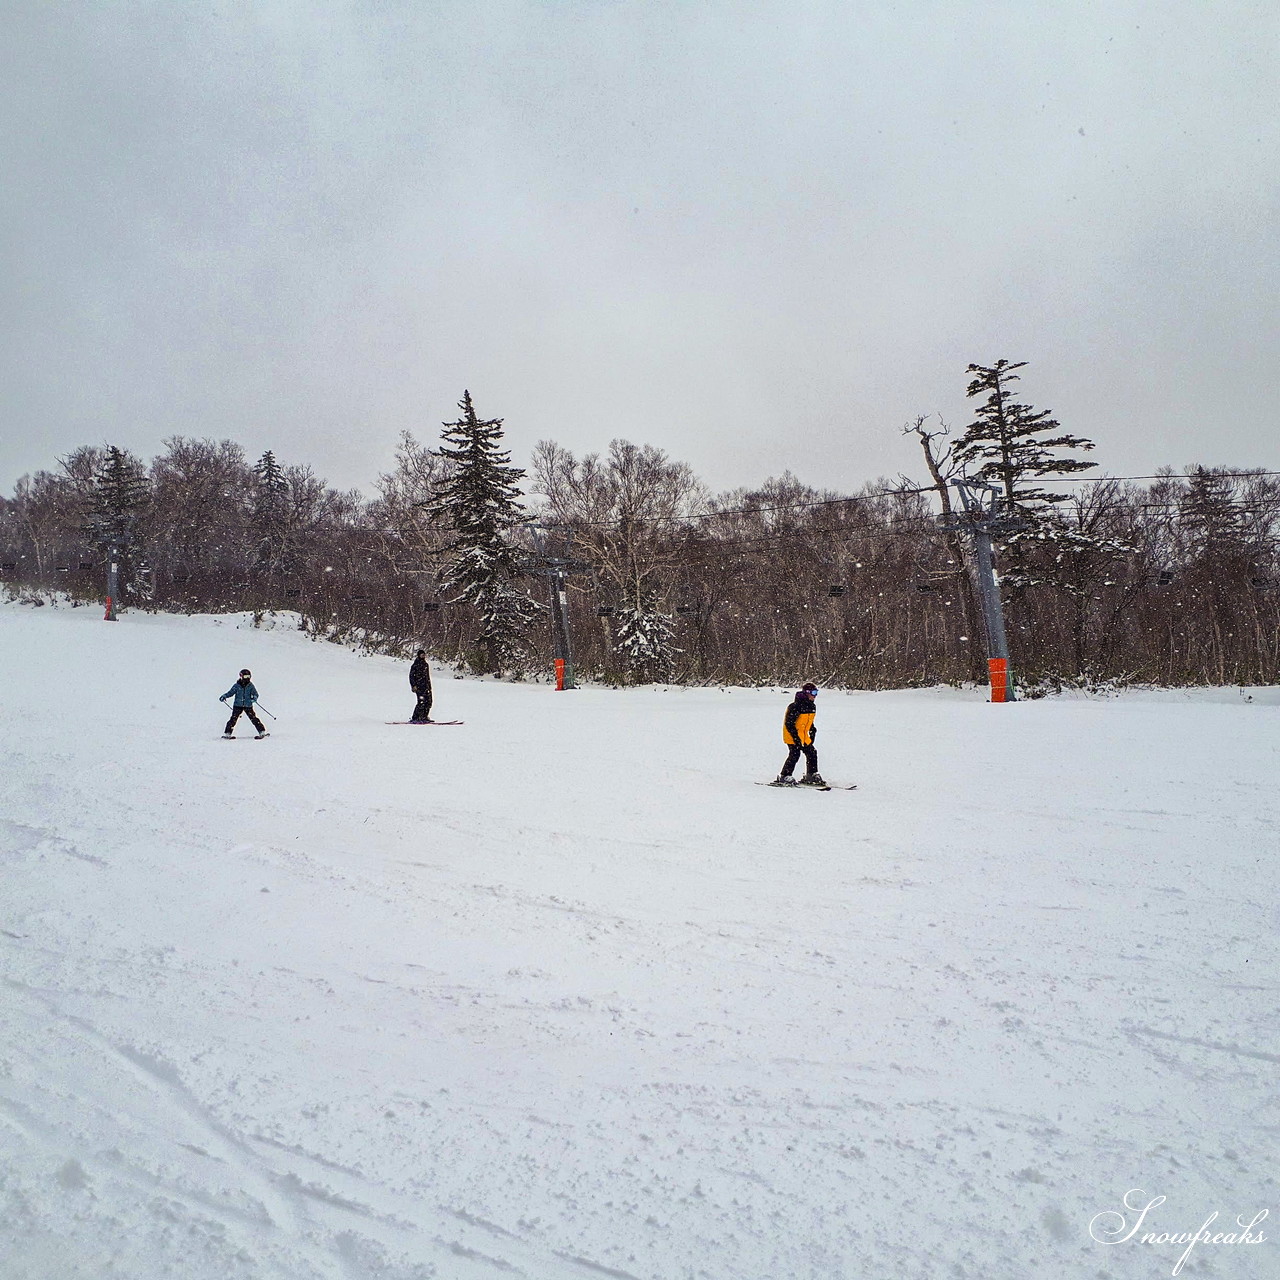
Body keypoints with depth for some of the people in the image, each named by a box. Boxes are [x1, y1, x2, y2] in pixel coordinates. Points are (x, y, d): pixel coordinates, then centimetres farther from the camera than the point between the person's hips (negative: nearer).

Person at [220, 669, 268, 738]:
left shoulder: (250, 686, 2)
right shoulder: (237, 686, 0)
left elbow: (255, 694, 1)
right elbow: (230, 692, 9)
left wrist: (254, 698, -21)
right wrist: (224, 696, -6)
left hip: (248, 706, 0)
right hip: (238, 705, 0)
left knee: (254, 718, -6)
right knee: (233, 719, -7)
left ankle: (262, 732, -1)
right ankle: (227, 733, 2)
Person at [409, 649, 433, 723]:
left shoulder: (425, 664, 18)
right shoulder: (416, 664, -4)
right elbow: (411, 675, -6)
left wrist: (429, 686, 23)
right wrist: (413, 685, -14)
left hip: (426, 686, 8)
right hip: (419, 686, -8)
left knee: (428, 702, 3)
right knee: (421, 702, -15)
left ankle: (424, 717, 13)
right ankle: (414, 718, -12)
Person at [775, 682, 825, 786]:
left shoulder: (812, 706, 7)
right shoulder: (796, 706, -22)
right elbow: (789, 723, -21)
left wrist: (812, 731, 16)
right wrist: (795, 736, -23)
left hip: (804, 737, 9)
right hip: (792, 735, -9)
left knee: (812, 753, 7)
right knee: (794, 755, -14)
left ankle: (812, 775, 21)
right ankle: (784, 777, -5)